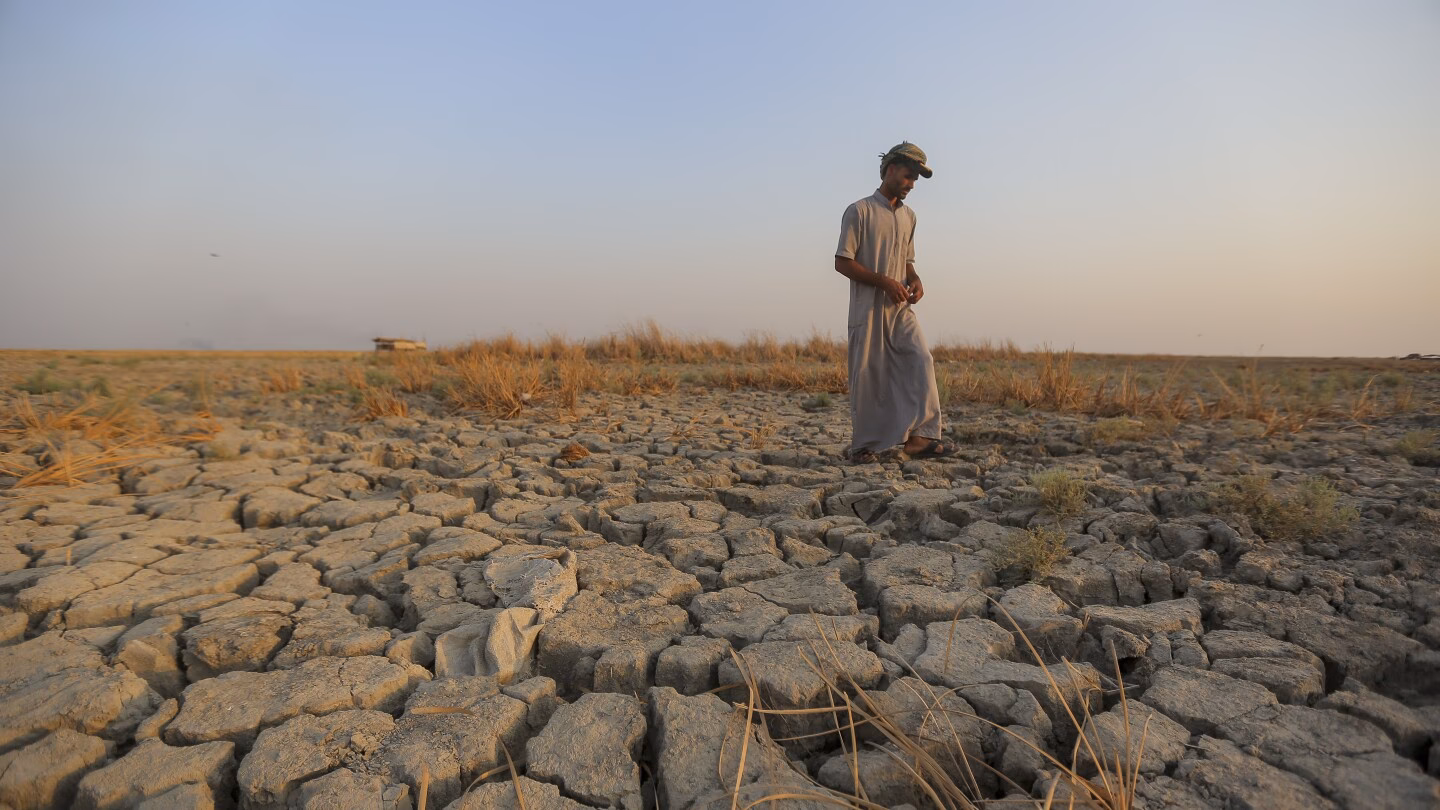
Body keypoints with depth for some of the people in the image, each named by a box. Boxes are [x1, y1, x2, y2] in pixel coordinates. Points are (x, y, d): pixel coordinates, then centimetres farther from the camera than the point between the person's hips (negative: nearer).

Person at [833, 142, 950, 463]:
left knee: (921, 361, -12)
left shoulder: (908, 216, 15)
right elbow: (842, 262, -10)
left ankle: (919, 436, -12)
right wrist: (884, 281, -18)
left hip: (901, 308, 6)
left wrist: (915, 280, 2)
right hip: (868, 309, -5)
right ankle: (863, 445, 12)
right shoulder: (859, 211, -5)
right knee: (868, 376, -1)